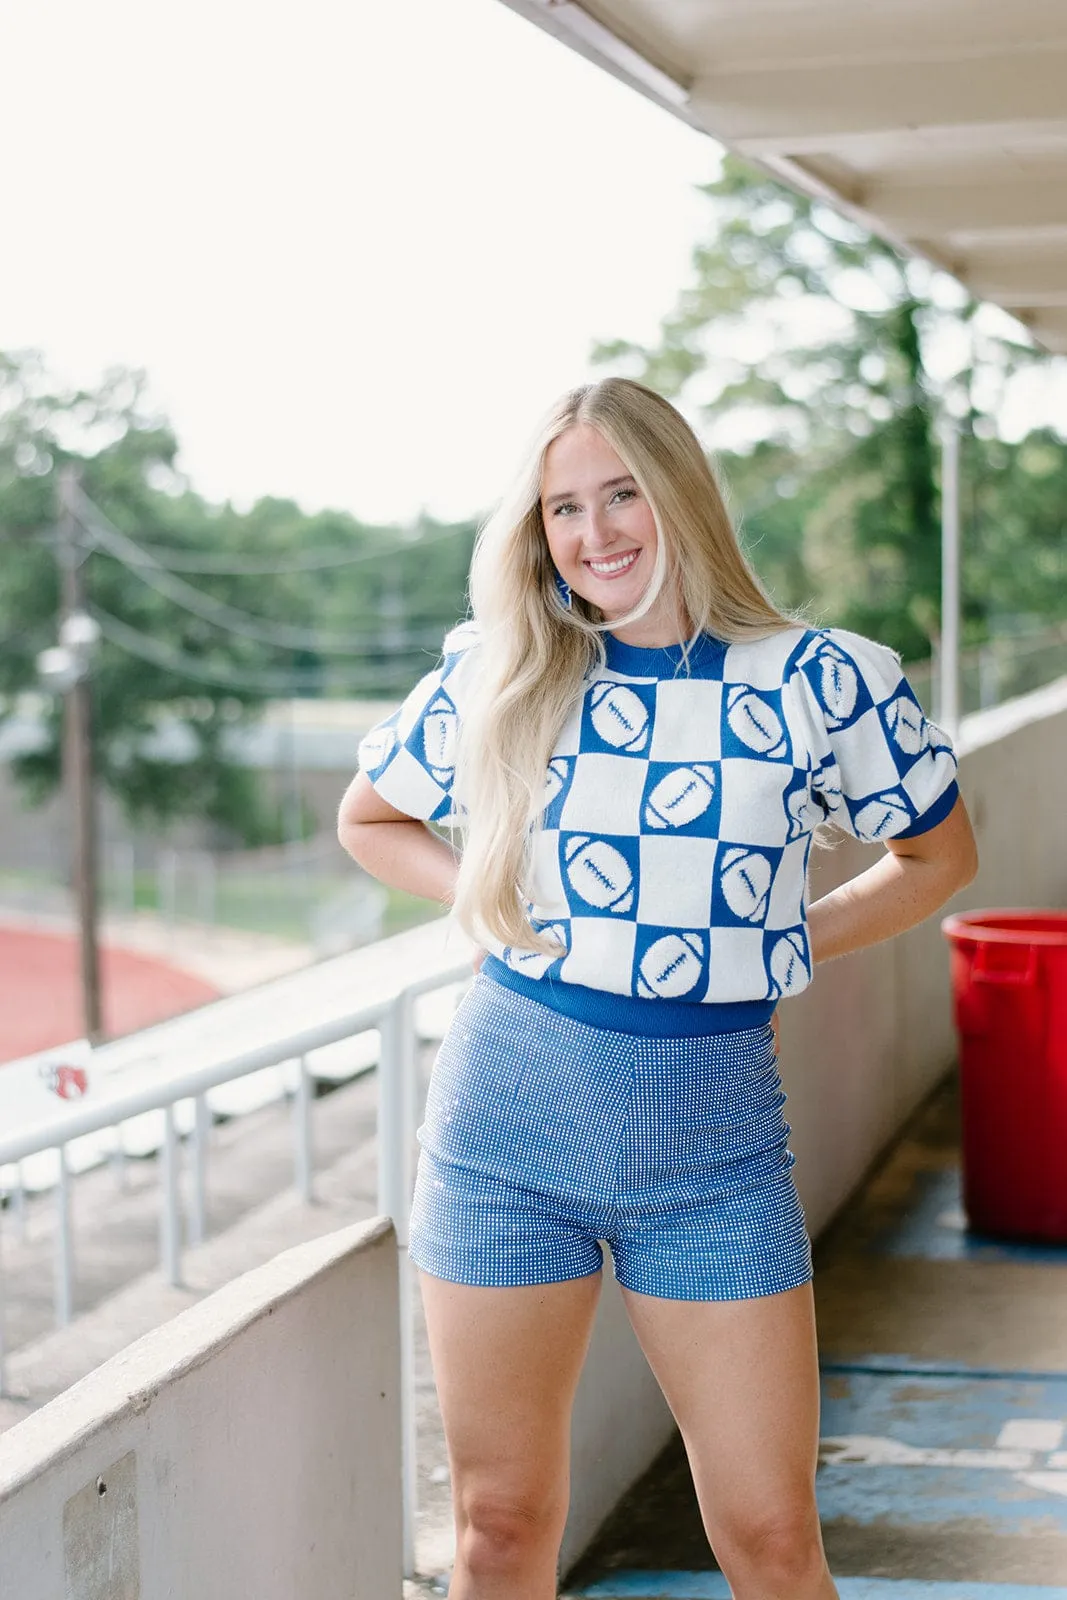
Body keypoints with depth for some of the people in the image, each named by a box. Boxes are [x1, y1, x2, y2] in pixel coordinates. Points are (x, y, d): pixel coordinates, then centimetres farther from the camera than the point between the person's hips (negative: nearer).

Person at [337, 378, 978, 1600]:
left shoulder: (816, 681, -3)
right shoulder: (496, 676, 2)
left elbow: (938, 853, 12)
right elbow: (368, 820, 18)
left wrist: (783, 945, 0)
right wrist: (496, 908, 3)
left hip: (711, 1136, -1)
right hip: (510, 1118, 1)